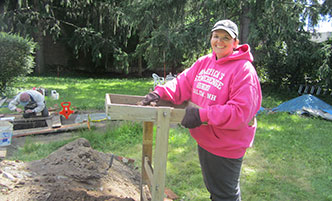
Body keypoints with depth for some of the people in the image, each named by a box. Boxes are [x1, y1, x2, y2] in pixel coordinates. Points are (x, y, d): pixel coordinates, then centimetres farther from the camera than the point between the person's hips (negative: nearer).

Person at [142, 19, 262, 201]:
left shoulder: (243, 69, -20)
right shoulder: (204, 62, 3)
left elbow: (241, 111, -26)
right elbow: (183, 83, 4)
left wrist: (203, 115, -29)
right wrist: (160, 92, -14)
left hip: (226, 146, -7)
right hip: (204, 140, 7)